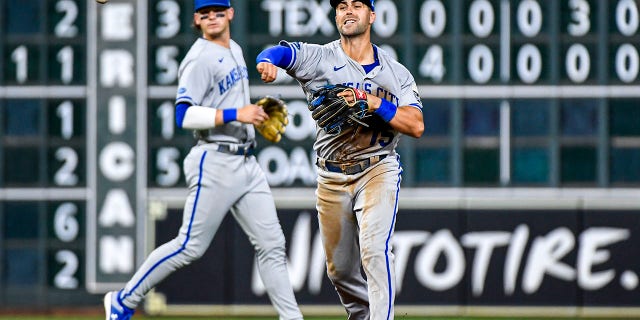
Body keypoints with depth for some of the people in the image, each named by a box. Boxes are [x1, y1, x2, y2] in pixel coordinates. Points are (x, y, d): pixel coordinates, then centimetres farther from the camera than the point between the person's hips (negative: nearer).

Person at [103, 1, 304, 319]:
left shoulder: (234, 50, 15)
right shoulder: (200, 60, -13)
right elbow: (184, 116, -23)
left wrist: (256, 111, 16)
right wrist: (235, 114, -28)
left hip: (246, 162, 8)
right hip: (215, 163, -8)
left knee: (271, 244, 5)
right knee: (190, 246, -5)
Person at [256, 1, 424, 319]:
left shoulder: (397, 73, 3)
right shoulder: (318, 58, 0)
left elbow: (416, 126, -6)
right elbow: (283, 52, -20)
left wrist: (374, 103, -20)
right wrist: (268, 60, -44)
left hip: (377, 170, -2)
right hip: (332, 179, 2)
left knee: (374, 248, -23)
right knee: (339, 268, 12)